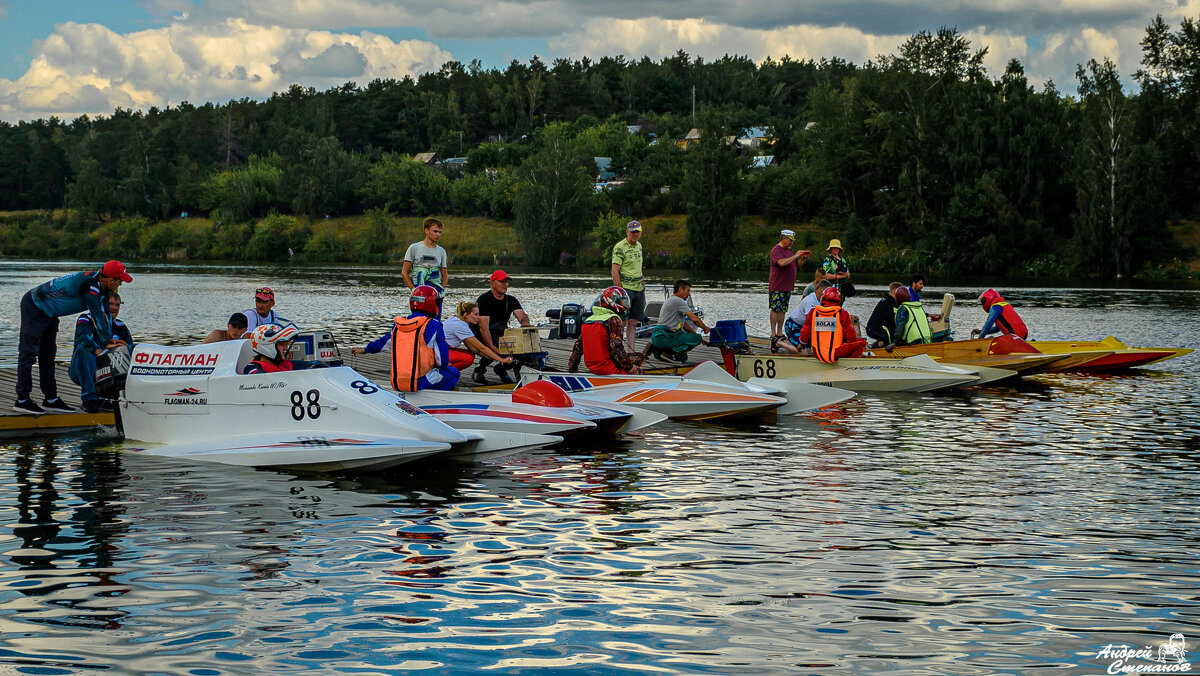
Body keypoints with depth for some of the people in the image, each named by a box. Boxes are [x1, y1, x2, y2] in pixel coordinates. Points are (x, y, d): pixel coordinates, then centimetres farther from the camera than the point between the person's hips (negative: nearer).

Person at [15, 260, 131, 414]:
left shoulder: (98, 281, -2)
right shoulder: (89, 285, -30)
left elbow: (103, 312, 5)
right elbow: (97, 315, -23)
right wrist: (106, 343, -15)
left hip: (49, 313, 10)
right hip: (34, 307, -10)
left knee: (47, 354, 11)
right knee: (28, 353, -6)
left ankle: (51, 399, 15)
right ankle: (22, 400, -5)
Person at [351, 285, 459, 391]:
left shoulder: (397, 325, 8)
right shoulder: (434, 326, -9)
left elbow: (383, 341, 26)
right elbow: (443, 361, -8)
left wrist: (364, 350, 47)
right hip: (421, 383, -7)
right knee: (453, 372, 16)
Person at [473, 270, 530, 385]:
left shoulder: (511, 300, 4)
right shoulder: (484, 300, -15)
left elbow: (522, 315, -13)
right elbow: (483, 327, -25)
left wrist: (525, 322, -41)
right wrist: (492, 347, -39)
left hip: (501, 335, 6)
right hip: (481, 338, -6)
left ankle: (501, 369, 8)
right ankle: (480, 370, -1)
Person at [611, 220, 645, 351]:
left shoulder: (639, 246, 14)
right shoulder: (620, 247, -11)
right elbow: (615, 271, -15)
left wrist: (641, 280, 15)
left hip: (639, 288, 7)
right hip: (625, 288, -7)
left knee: (633, 323, 7)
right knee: (622, 321, -8)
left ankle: (632, 352, 9)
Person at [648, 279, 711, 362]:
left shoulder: (671, 300, 24)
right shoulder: (678, 301, -9)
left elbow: (684, 324, 28)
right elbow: (694, 318, -15)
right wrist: (705, 328, 2)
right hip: (664, 338, -10)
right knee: (697, 338, -12)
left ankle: (657, 350, 11)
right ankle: (671, 353, -18)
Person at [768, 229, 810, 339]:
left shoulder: (789, 250, 18)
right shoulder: (776, 250, -9)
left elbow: (797, 266, 24)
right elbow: (782, 263, -26)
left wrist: (803, 259, 6)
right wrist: (795, 256, -19)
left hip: (787, 286, 8)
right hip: (777, 286, -8)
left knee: (783, 310, 7)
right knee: (776, 309, -7)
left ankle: (780, 332, 10)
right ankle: (773, 333, -5)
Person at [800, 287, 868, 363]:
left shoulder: (813, 313, -3)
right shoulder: (842, 314, -11)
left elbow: (804, 339, 1)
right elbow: (851, 338, -7)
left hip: (817, 355, 5)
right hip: (835, 354, -5)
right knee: (862, 342, 9)